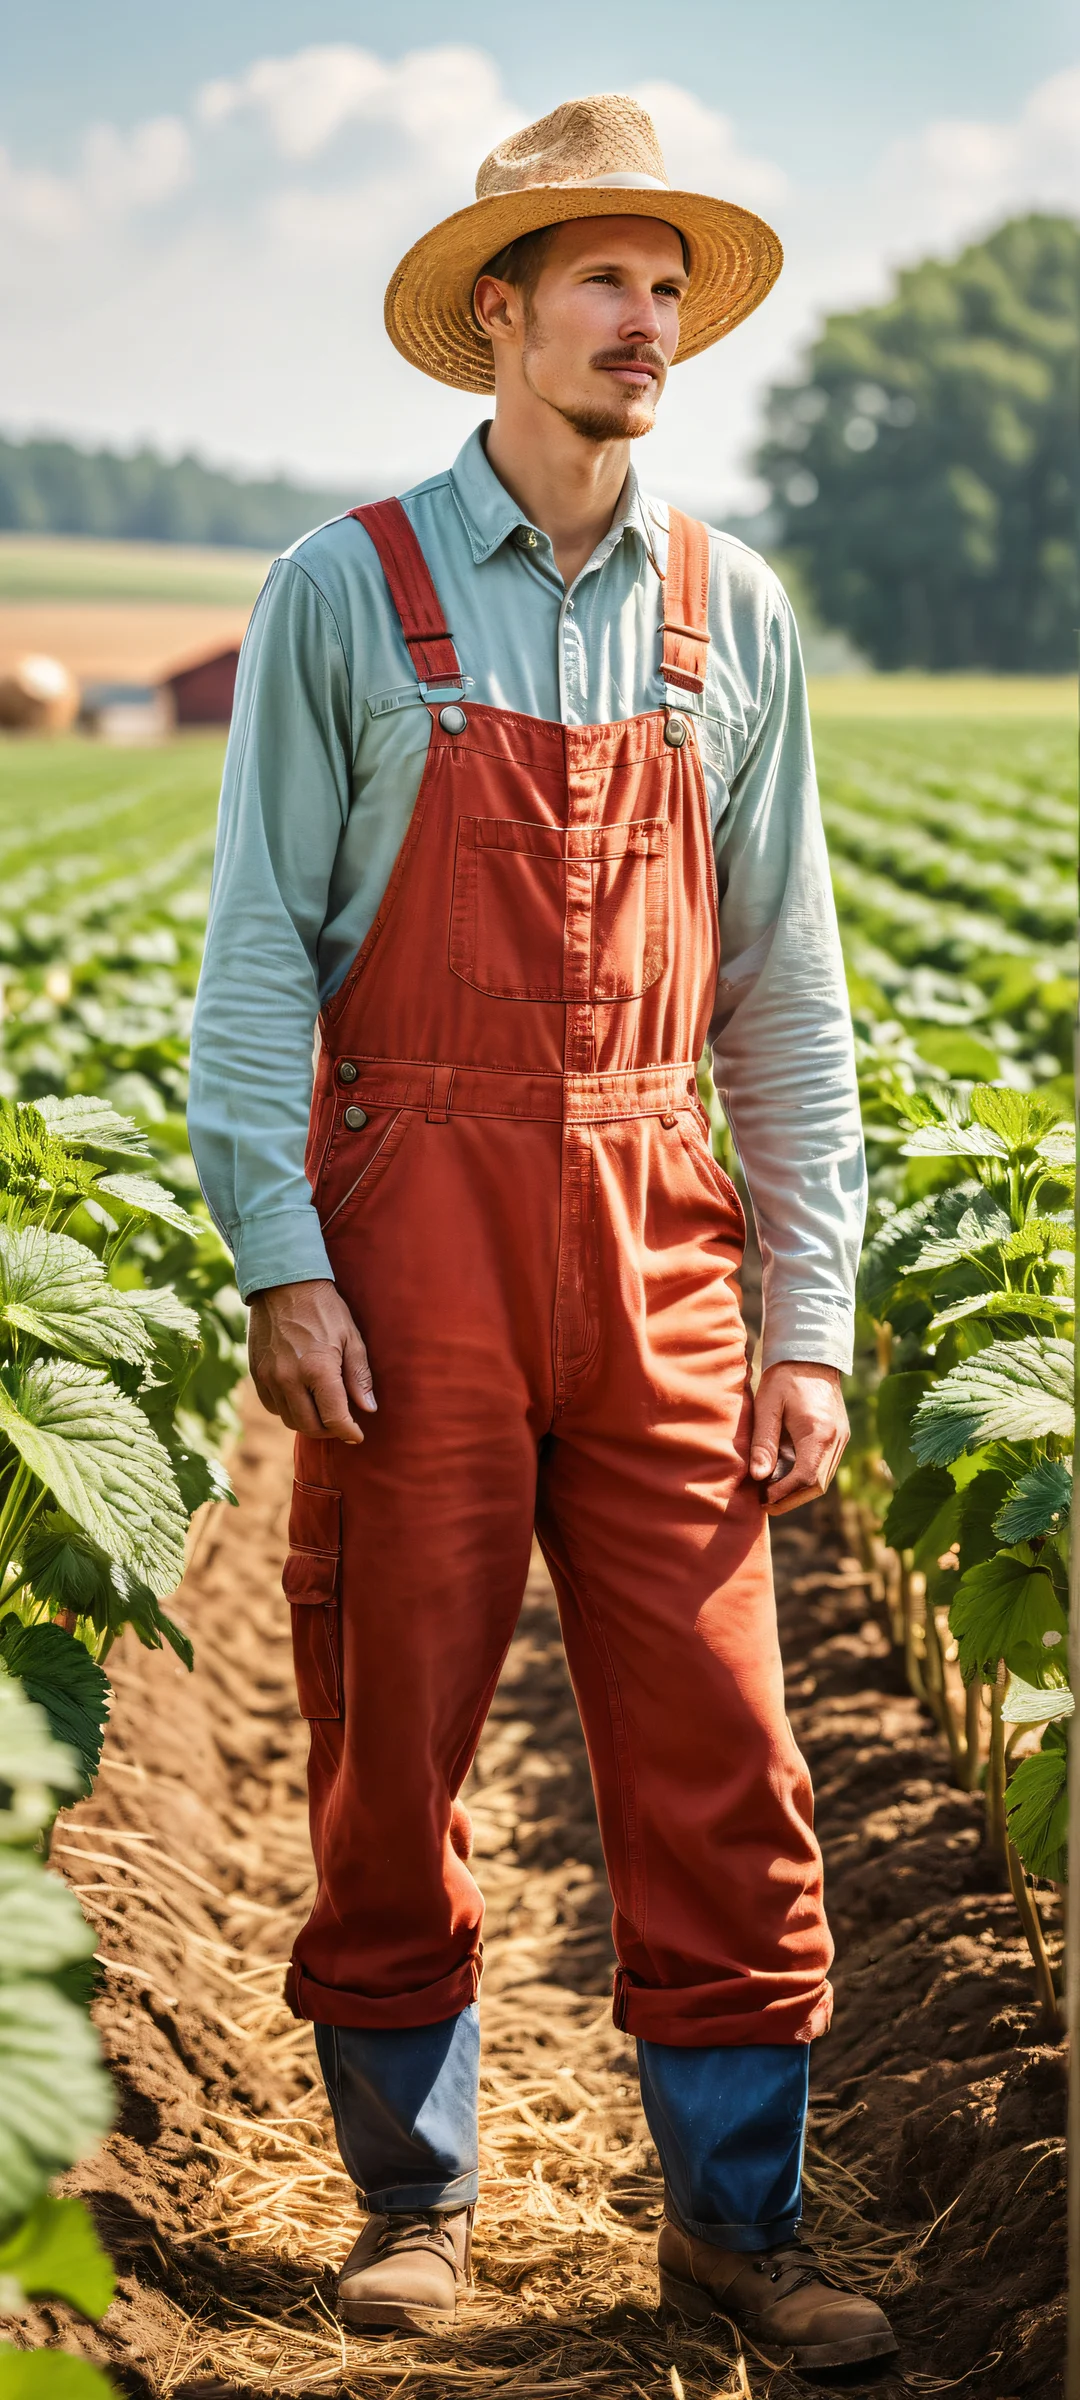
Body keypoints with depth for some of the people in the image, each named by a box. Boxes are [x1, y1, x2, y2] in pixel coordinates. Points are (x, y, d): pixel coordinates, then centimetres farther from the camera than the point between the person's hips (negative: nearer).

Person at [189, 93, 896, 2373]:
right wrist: (279, 1261, -12)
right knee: (393, 1742, 5)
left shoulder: (734, 616, 9)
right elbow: (256, 948, -2)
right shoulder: (344, 591, 0)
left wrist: (812, 1311, 4)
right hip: (411, 1229, -2)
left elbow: (784, 985, 10)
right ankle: (415, 2189, 22)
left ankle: (734, 2218, 15)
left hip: (656, 1240, 3)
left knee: (718, 1753, 2)